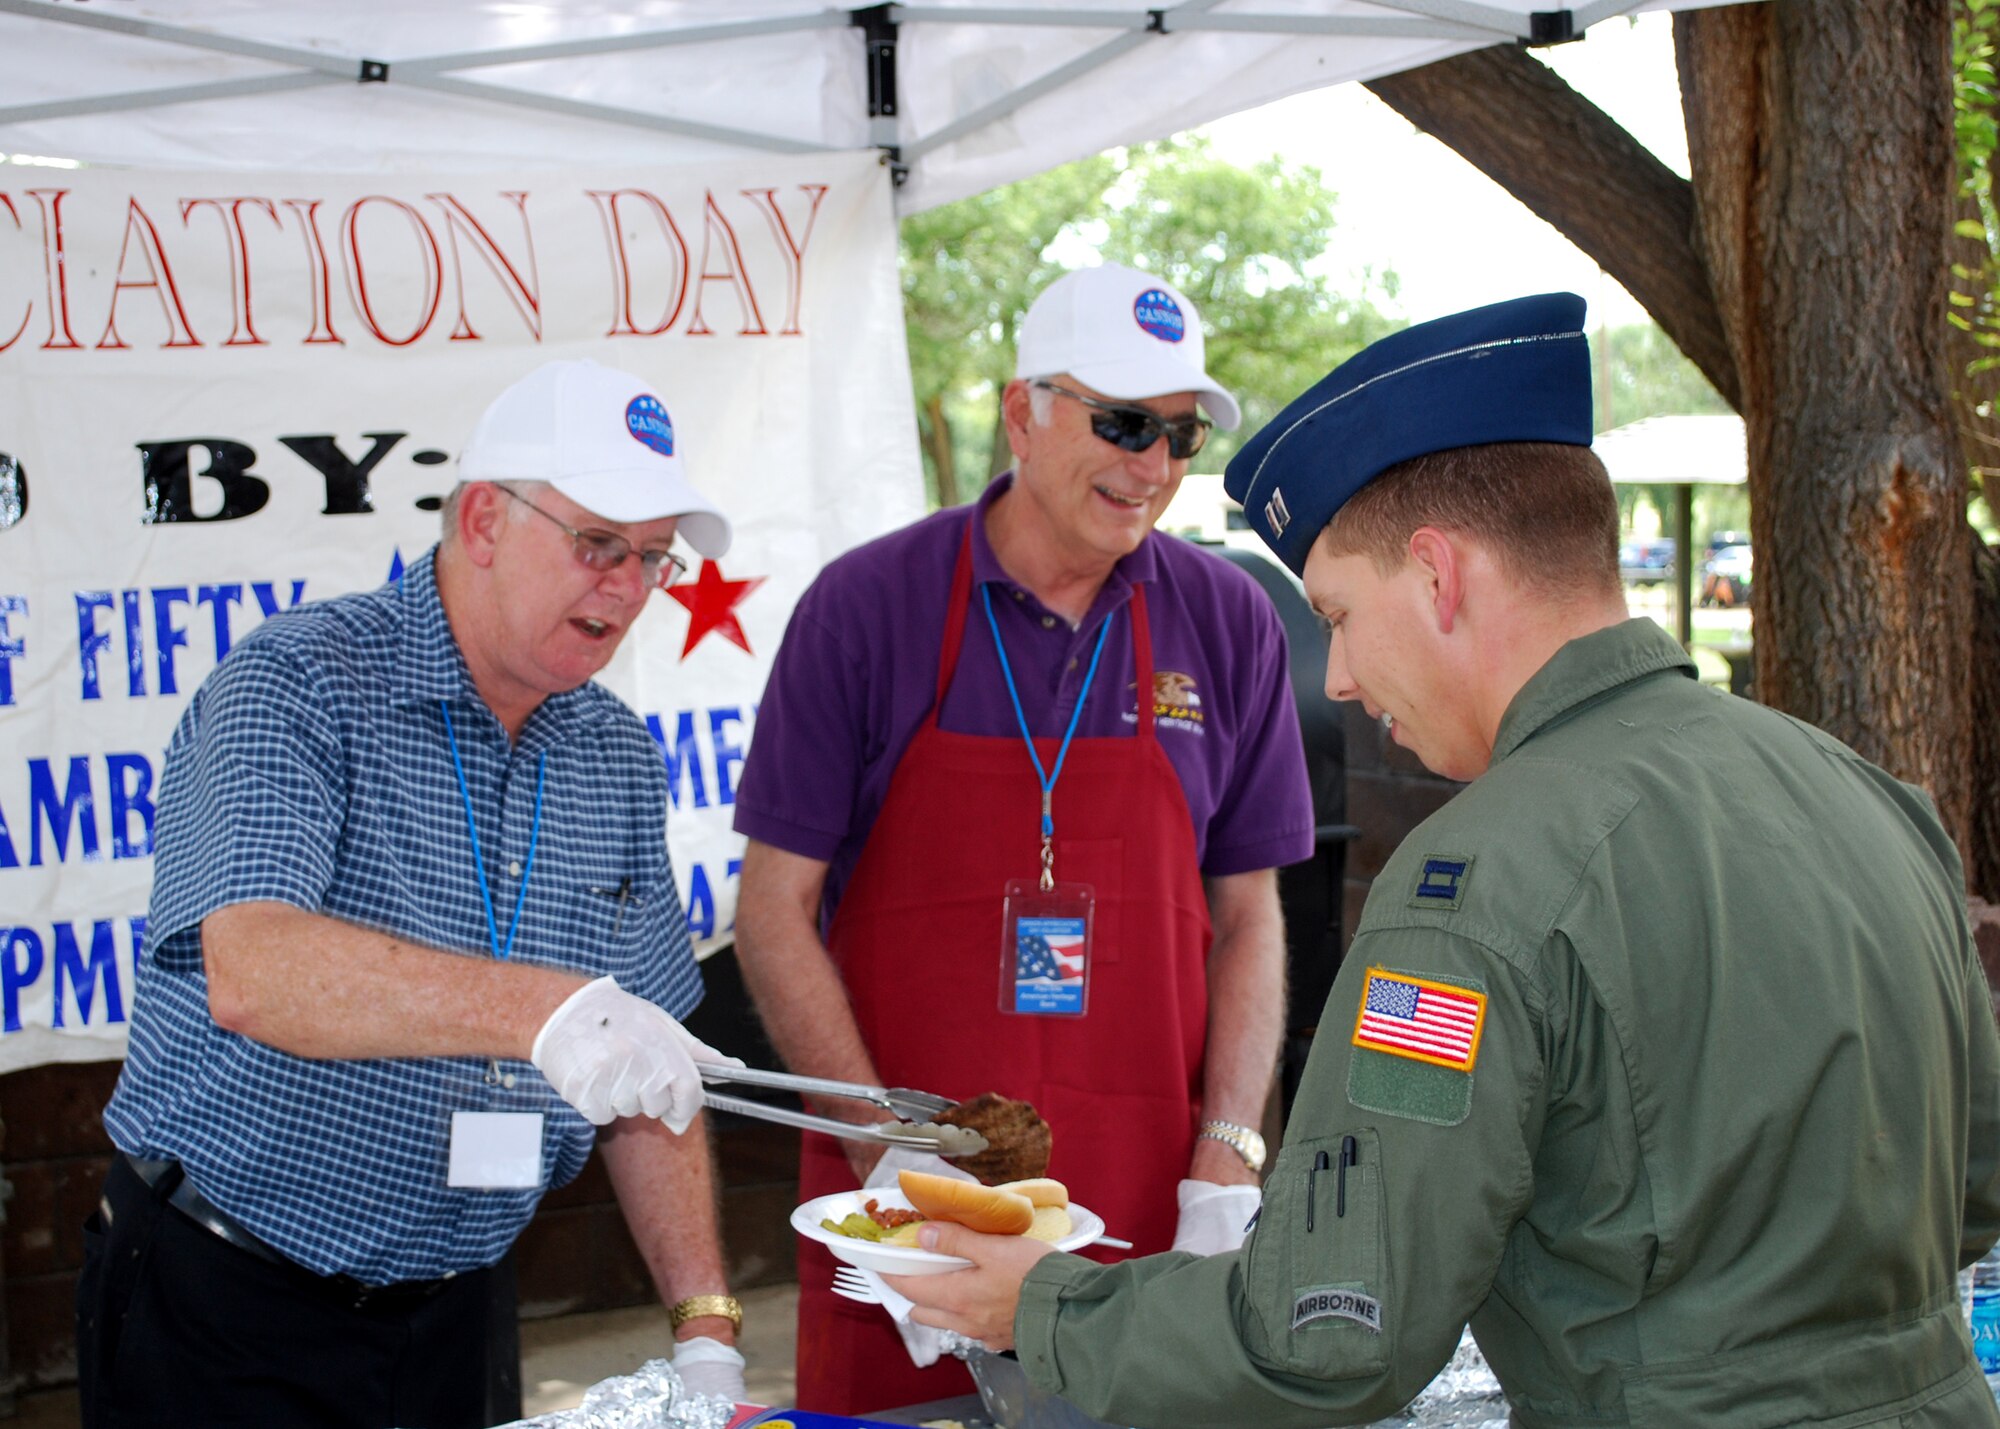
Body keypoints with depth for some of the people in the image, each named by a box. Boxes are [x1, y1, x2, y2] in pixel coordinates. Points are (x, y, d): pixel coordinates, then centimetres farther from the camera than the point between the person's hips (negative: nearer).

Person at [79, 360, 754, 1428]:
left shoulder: (617, 758, 4)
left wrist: (704, 1332, -2)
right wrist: (539, 1008, -44)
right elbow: (251, 973, -31)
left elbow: (647, 1063, 7)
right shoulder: (293, 690, -15)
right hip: (224, 1311, -5)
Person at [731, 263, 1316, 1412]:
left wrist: (1226, 1166, -4)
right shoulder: (868, 606, -4)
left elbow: (1248, 919, 7)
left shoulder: (1230, 625, 3)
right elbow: (776, 913, -3)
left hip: (1146, 1219, 2)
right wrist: (889, 1157, -11)